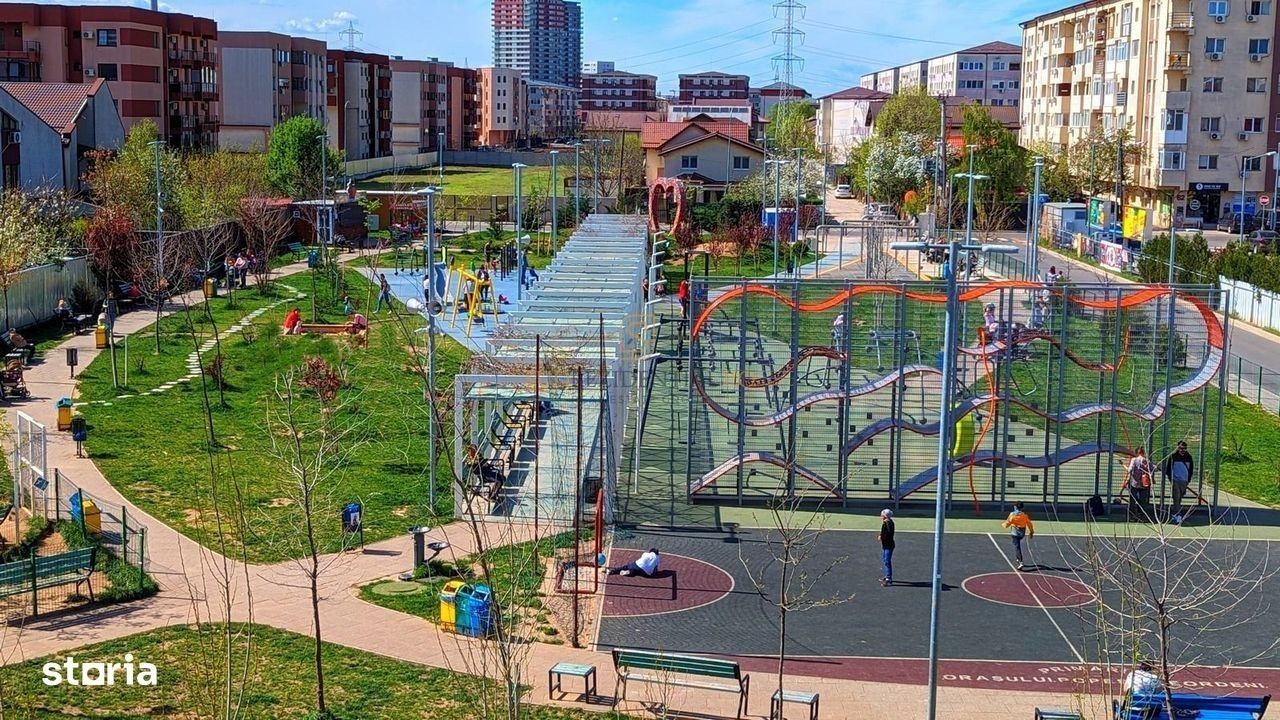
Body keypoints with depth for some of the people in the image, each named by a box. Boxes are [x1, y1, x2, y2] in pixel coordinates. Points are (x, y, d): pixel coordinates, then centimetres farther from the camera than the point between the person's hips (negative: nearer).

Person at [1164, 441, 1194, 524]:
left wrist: (1188, 480, 8)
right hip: (1175, 480, -4)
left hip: (1184, 481, 4)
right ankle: (1177, 516, -14)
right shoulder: (1173, 456, -5)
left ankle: (1173, 512, 28)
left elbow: (1191, 469, 15)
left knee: (1179, 499, 11)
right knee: (1176, 499, -11)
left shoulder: (1189, 457, 5)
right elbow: (1168, 468, 1)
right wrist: (1170, 479, -5)